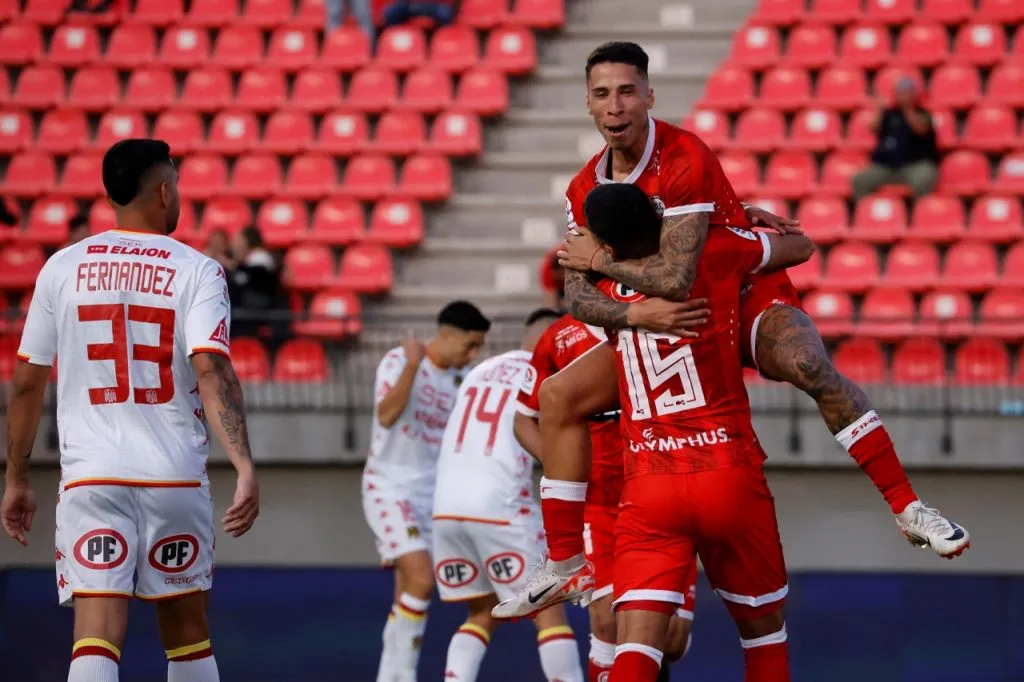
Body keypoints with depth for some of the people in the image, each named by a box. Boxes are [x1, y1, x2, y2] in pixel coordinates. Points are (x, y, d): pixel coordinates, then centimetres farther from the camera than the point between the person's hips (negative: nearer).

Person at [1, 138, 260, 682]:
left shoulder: (63, 268, 5)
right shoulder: (197, 271, -2)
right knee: (186, 632, 17)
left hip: (89, 475, 0)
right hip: (176, 475, 0)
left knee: (96, 636, -8)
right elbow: (211, 371, -17)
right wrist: (245, 468, -23)